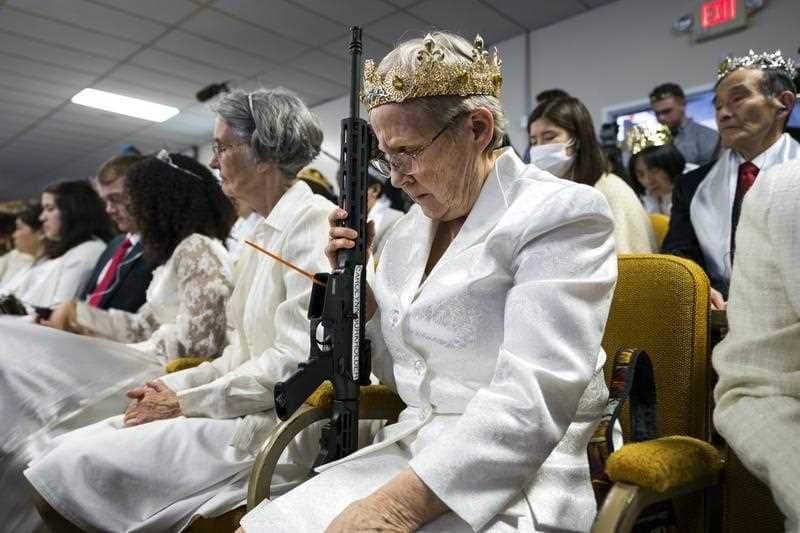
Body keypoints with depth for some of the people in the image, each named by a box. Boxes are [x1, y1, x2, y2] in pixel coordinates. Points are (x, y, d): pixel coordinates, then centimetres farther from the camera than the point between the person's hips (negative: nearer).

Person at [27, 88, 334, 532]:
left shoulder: (313, 220, -13)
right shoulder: (267, 231, 15)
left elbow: (298, 361, -19)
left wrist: (186, 402, -11)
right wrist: (173, 386, 4)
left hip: (279, 428, -8)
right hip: (243, 409, 8)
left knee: (75, 467, -9)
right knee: (70, 451, 3)